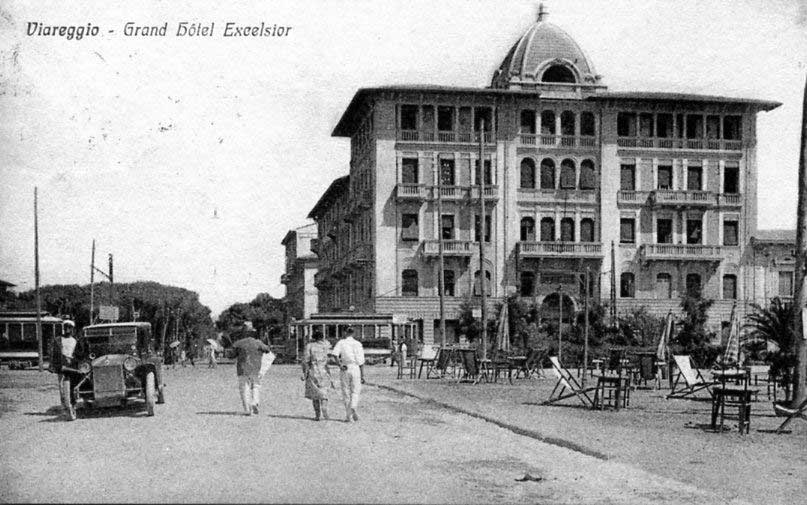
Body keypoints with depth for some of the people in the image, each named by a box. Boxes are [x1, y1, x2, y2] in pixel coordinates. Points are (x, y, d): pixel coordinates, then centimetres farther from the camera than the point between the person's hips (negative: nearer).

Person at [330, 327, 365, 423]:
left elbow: (335, 354, -17)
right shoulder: (358, 344, 6)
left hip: (345, 369, 0)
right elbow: (361, 361, 4)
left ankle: (348, 416, 8)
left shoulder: (341, 343, 3)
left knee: (346, 393, 8)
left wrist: (340, 364, -8)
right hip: (356, 369, 0)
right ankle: (353, 408, -19)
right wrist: (362, 375, 6)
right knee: (355, 392, 8)